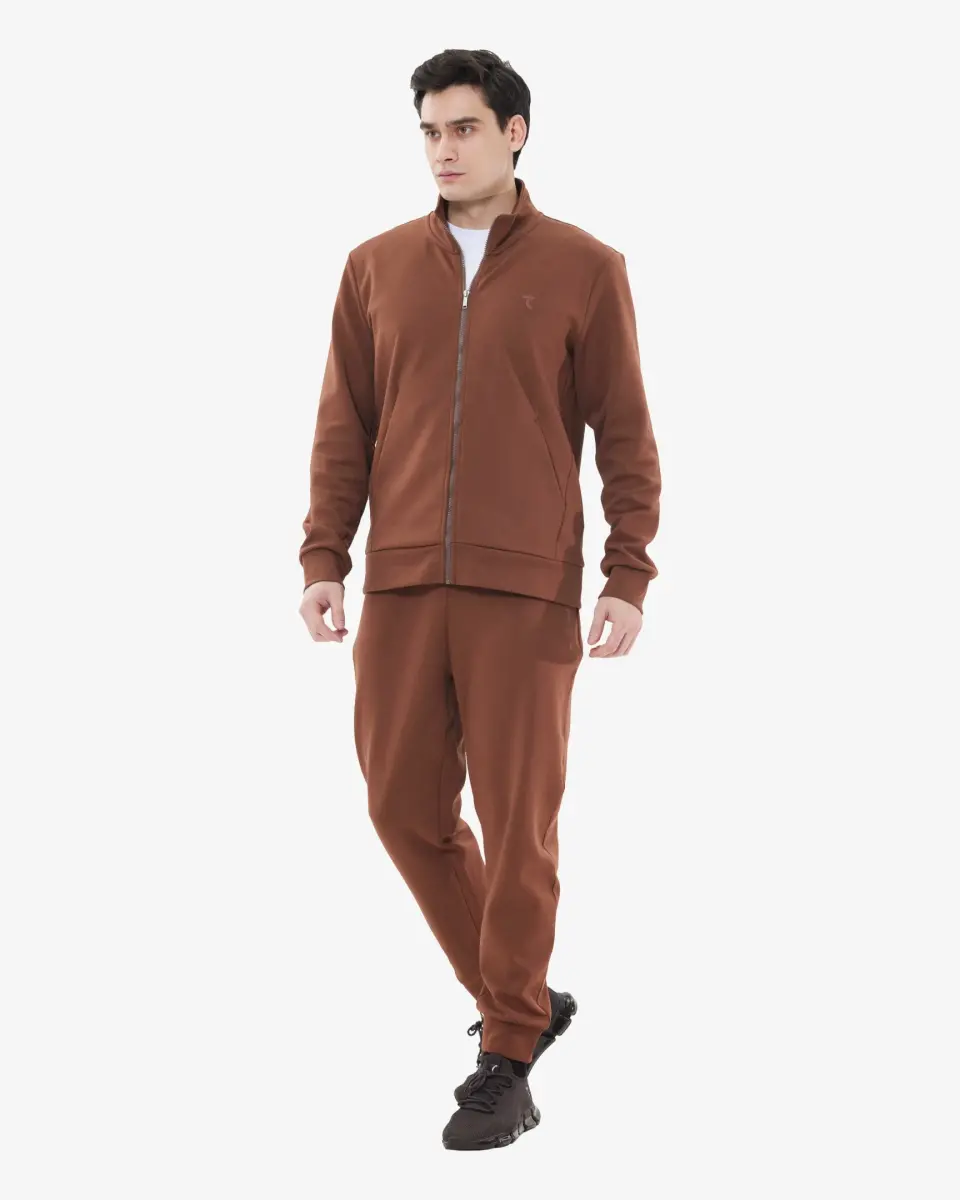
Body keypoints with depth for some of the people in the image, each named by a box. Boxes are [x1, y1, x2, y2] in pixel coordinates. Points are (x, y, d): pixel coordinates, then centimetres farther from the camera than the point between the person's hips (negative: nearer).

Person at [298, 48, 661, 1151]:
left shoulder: (583, 268, 2)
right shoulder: (377, 267, 10)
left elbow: (624, 433, 2)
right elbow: (344, 427, 10)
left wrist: (629, 578, -4)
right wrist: (324, 558, 2)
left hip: (527, 592, -3)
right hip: (401, 585, 3)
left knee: (517, 823, -1)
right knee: (404, 807, 5)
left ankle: (506, 1060, 11)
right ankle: (522, 999, 25)